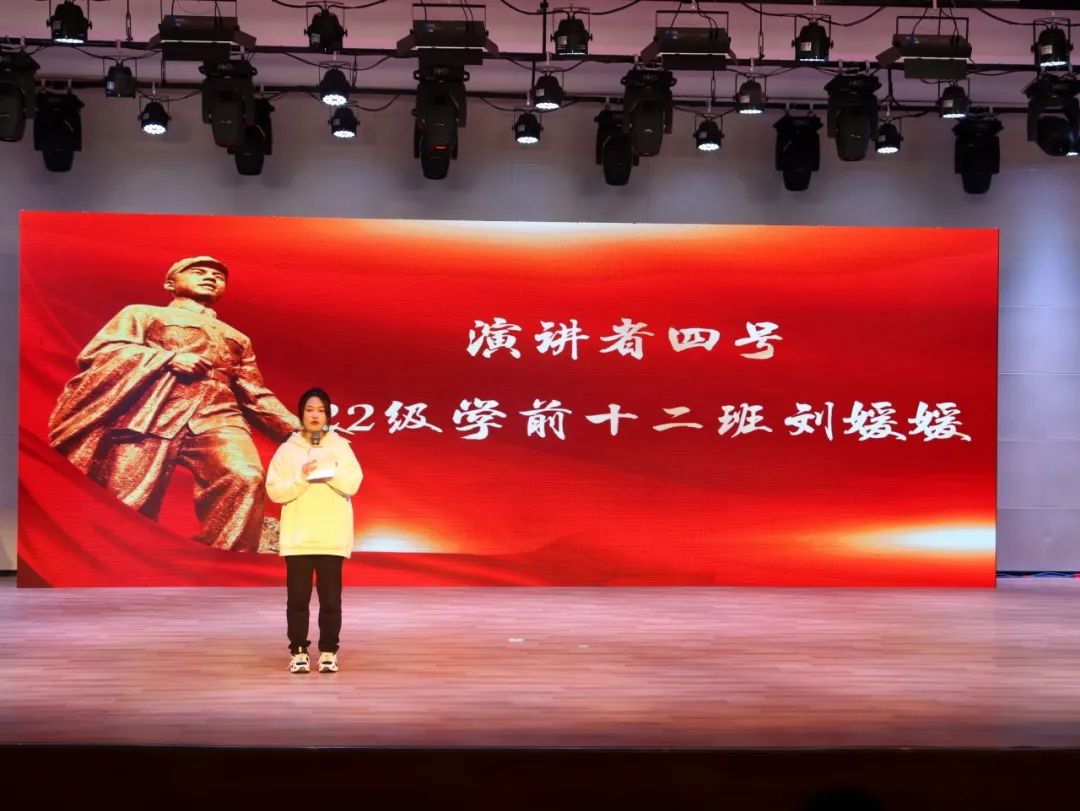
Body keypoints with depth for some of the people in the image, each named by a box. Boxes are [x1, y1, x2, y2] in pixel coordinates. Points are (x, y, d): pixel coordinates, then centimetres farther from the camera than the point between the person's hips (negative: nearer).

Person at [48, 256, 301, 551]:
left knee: (245, 478, -29)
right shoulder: (143, 314, 25)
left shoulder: (236, 338, 39)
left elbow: (257, 396, 32)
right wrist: (169, 358, -2)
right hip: (151, 415, -2)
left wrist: (298, 430, 15)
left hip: (216, 417, 2)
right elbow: (95, 353, 8)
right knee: (126, 505, -16)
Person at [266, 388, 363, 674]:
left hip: (332, 537, 0)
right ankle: (298, 651, 10)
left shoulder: (340, 446, 5)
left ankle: (328, 651, 11)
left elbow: (352, 484, -6)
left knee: (330, 598, 1)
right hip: (297, 537, 0)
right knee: (298, 598, 1)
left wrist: (327, 467, -17)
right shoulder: (287, 449, 4)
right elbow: (274, 490, -3)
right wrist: (302, 477, -16)